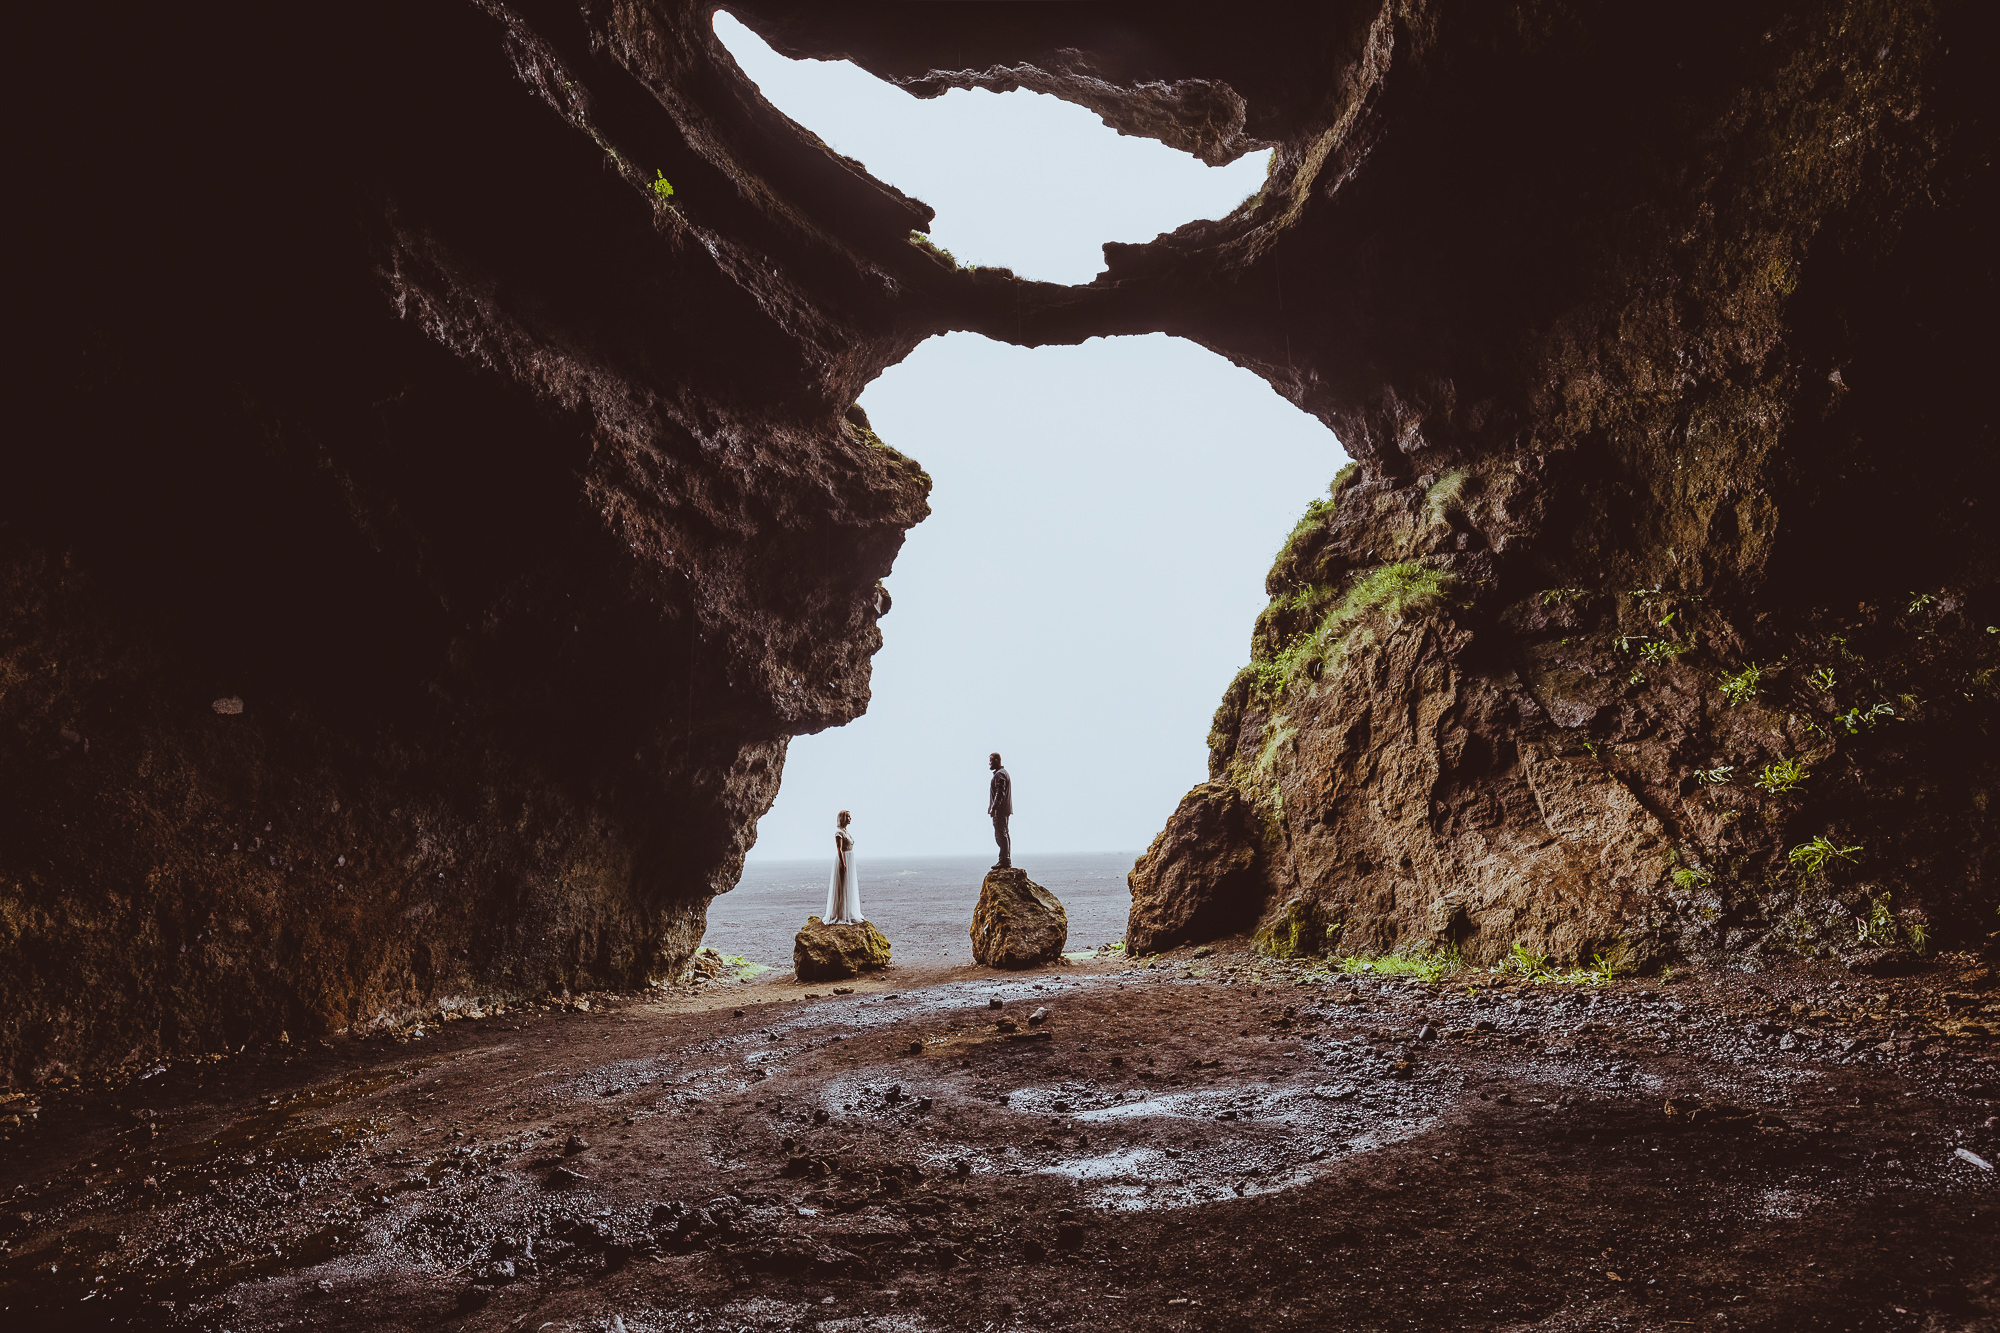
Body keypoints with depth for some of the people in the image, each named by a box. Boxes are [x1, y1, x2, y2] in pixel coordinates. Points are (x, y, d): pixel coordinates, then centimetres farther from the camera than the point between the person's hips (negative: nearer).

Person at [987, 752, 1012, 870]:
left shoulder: (999, 774, -11)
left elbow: (1000, 793, -20)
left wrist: (994, 808, -23)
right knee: (1003, 834, 12)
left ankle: (1004, 861, -14)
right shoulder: (1003, 772, 22)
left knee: (1001, 835, -11)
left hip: (1000, 810, -11)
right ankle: (1007, 861, 14)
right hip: (1004, 810, 11)